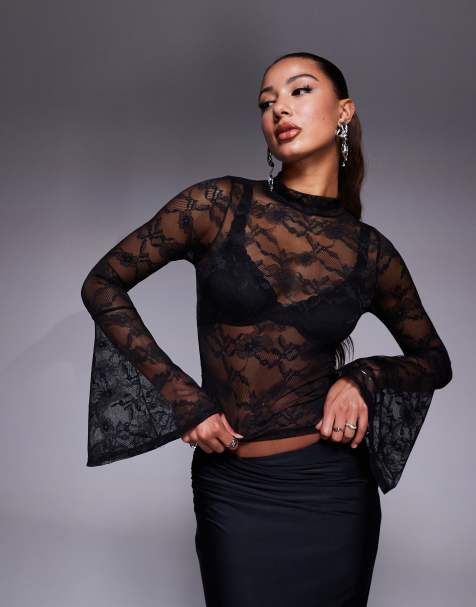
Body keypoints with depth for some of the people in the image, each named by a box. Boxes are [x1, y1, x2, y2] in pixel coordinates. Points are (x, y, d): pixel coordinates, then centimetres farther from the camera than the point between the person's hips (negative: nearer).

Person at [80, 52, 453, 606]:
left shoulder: (371, 252, -2)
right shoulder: (220, 204, -8)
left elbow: (435, 361, 11)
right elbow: (102, 286, -3)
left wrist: (362, 377, -10)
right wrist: (182, 398, -9)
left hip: (332, 486, 2)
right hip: (232, 489, -1)